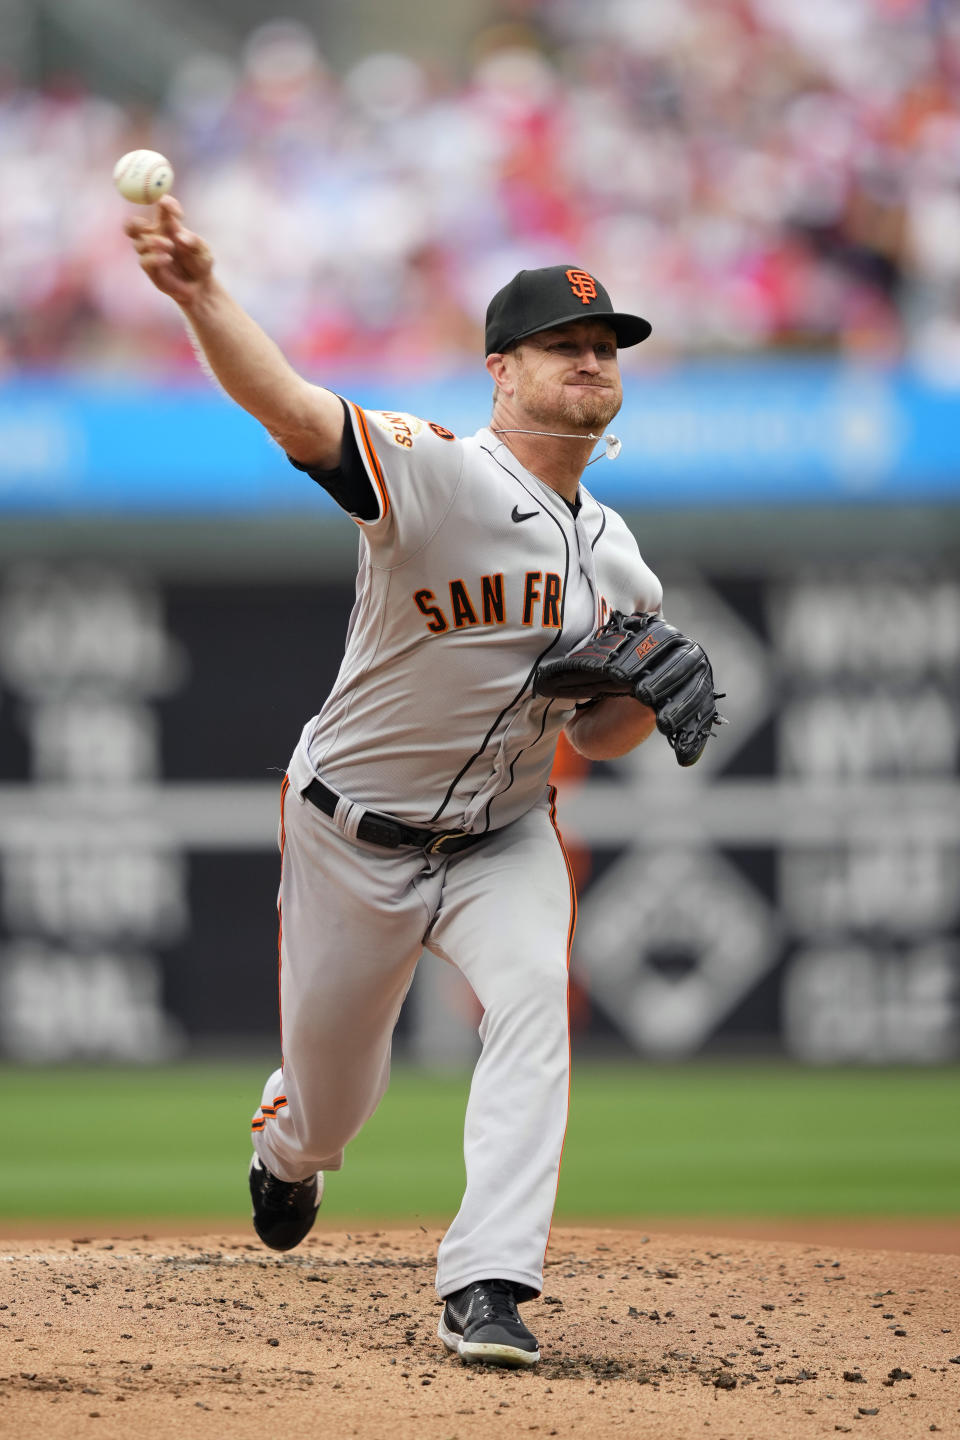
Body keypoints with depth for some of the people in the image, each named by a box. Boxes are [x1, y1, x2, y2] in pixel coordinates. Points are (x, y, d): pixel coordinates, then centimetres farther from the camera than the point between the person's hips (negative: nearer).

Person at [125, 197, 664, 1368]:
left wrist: (647, 700, -13)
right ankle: (288, 1153, 51)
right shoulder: (432, 473, -20)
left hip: (504, 838, 4)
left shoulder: (617, 560, 1)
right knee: (329, 1088, 11)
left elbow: (595, 739, 12)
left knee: (534, 1001, -25)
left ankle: (485, 1289, -25)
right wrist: (201, 297, -58)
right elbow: (289, 406, -39)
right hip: (355, 837, -3)